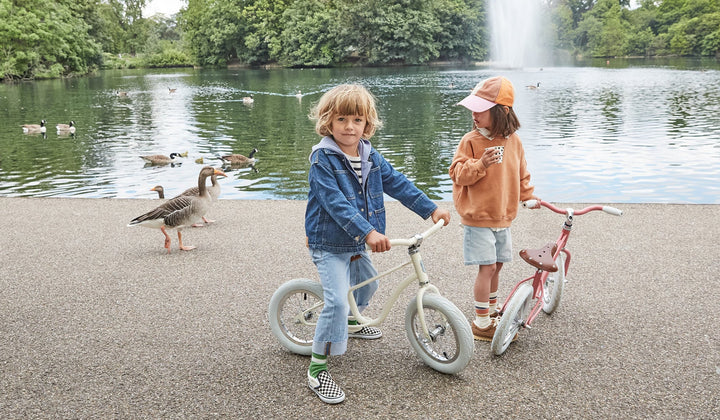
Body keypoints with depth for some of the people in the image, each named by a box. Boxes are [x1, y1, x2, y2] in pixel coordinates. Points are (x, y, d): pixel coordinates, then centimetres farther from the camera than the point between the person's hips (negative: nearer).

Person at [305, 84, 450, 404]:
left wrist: (431, 209, 1)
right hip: (329, 244, -8)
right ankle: (317, 370, -6)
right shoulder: (322, 159, -20)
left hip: (358, 243, 8)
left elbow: (397, 183, 5)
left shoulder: (370, 156, 2)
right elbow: (336, 203, -29)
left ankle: (350, 323, 58)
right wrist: (368, 232, -39)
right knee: (337, 301, -18)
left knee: (368, 284, 27)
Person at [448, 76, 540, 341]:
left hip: (503, 218, 5)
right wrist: (481, 164, -28)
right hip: (477, 218, -5)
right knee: (487, 267, -6)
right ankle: (482, 324, 5)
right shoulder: (471, 141, -10)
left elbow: (521, 173, 17)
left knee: (496, 265, 16)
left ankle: (492, 310, 37)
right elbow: (458, 174, -14)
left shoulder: (513, 141, 4)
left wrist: (528, 195, 10)